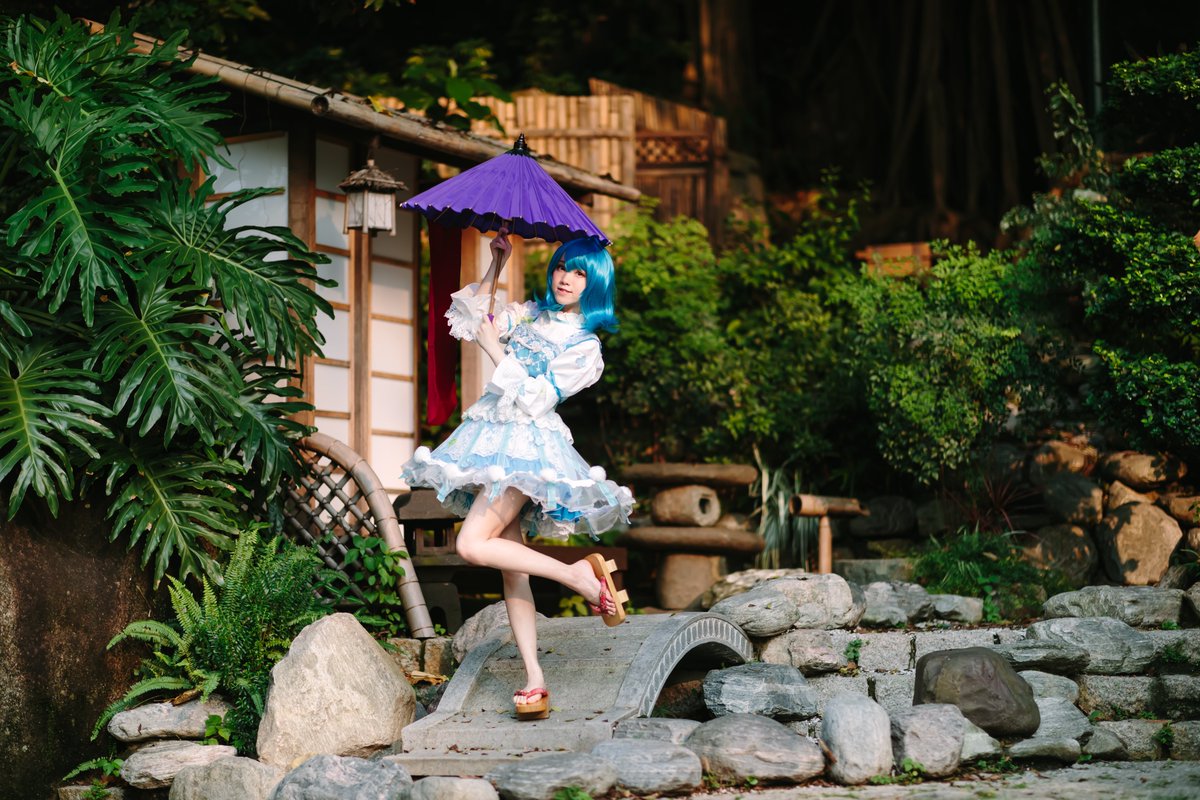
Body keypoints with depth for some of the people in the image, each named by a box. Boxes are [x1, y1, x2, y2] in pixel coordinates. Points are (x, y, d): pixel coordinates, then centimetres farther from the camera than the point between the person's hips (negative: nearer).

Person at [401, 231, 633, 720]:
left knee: (473, 545, -23)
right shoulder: (530, 314, 16)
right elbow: (470, 324, 11)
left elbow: (534, 399, -11)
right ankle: (534, 681, 1)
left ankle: (580, 575, -11)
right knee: (511, 566, 1)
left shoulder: (586, 347, -3)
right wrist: (495, 266, 6)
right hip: (490, 437, 7)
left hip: (528, 445, -7)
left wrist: (496, 351, -9)